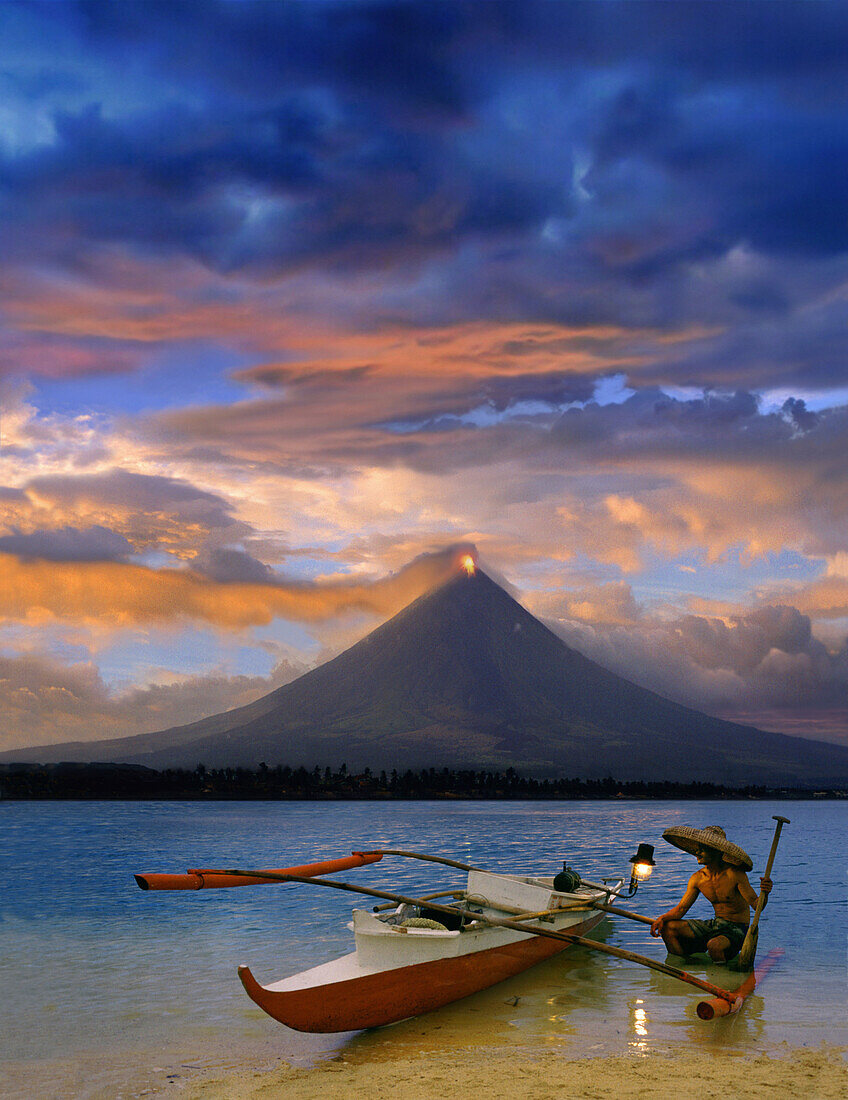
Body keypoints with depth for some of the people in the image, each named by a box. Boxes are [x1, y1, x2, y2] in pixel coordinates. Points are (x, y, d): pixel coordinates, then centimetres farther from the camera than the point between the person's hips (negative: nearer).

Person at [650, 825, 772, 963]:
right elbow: (681, 908, 3)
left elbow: (756, 905, -21)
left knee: (714, 946, -39)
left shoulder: (735, 875, -17)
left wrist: (764, 894, -43)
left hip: (737, 929, -6)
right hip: (715, 925, 7)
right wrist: (662, 918, -15)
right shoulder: (697, 878, 0)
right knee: (667, 927, -6)